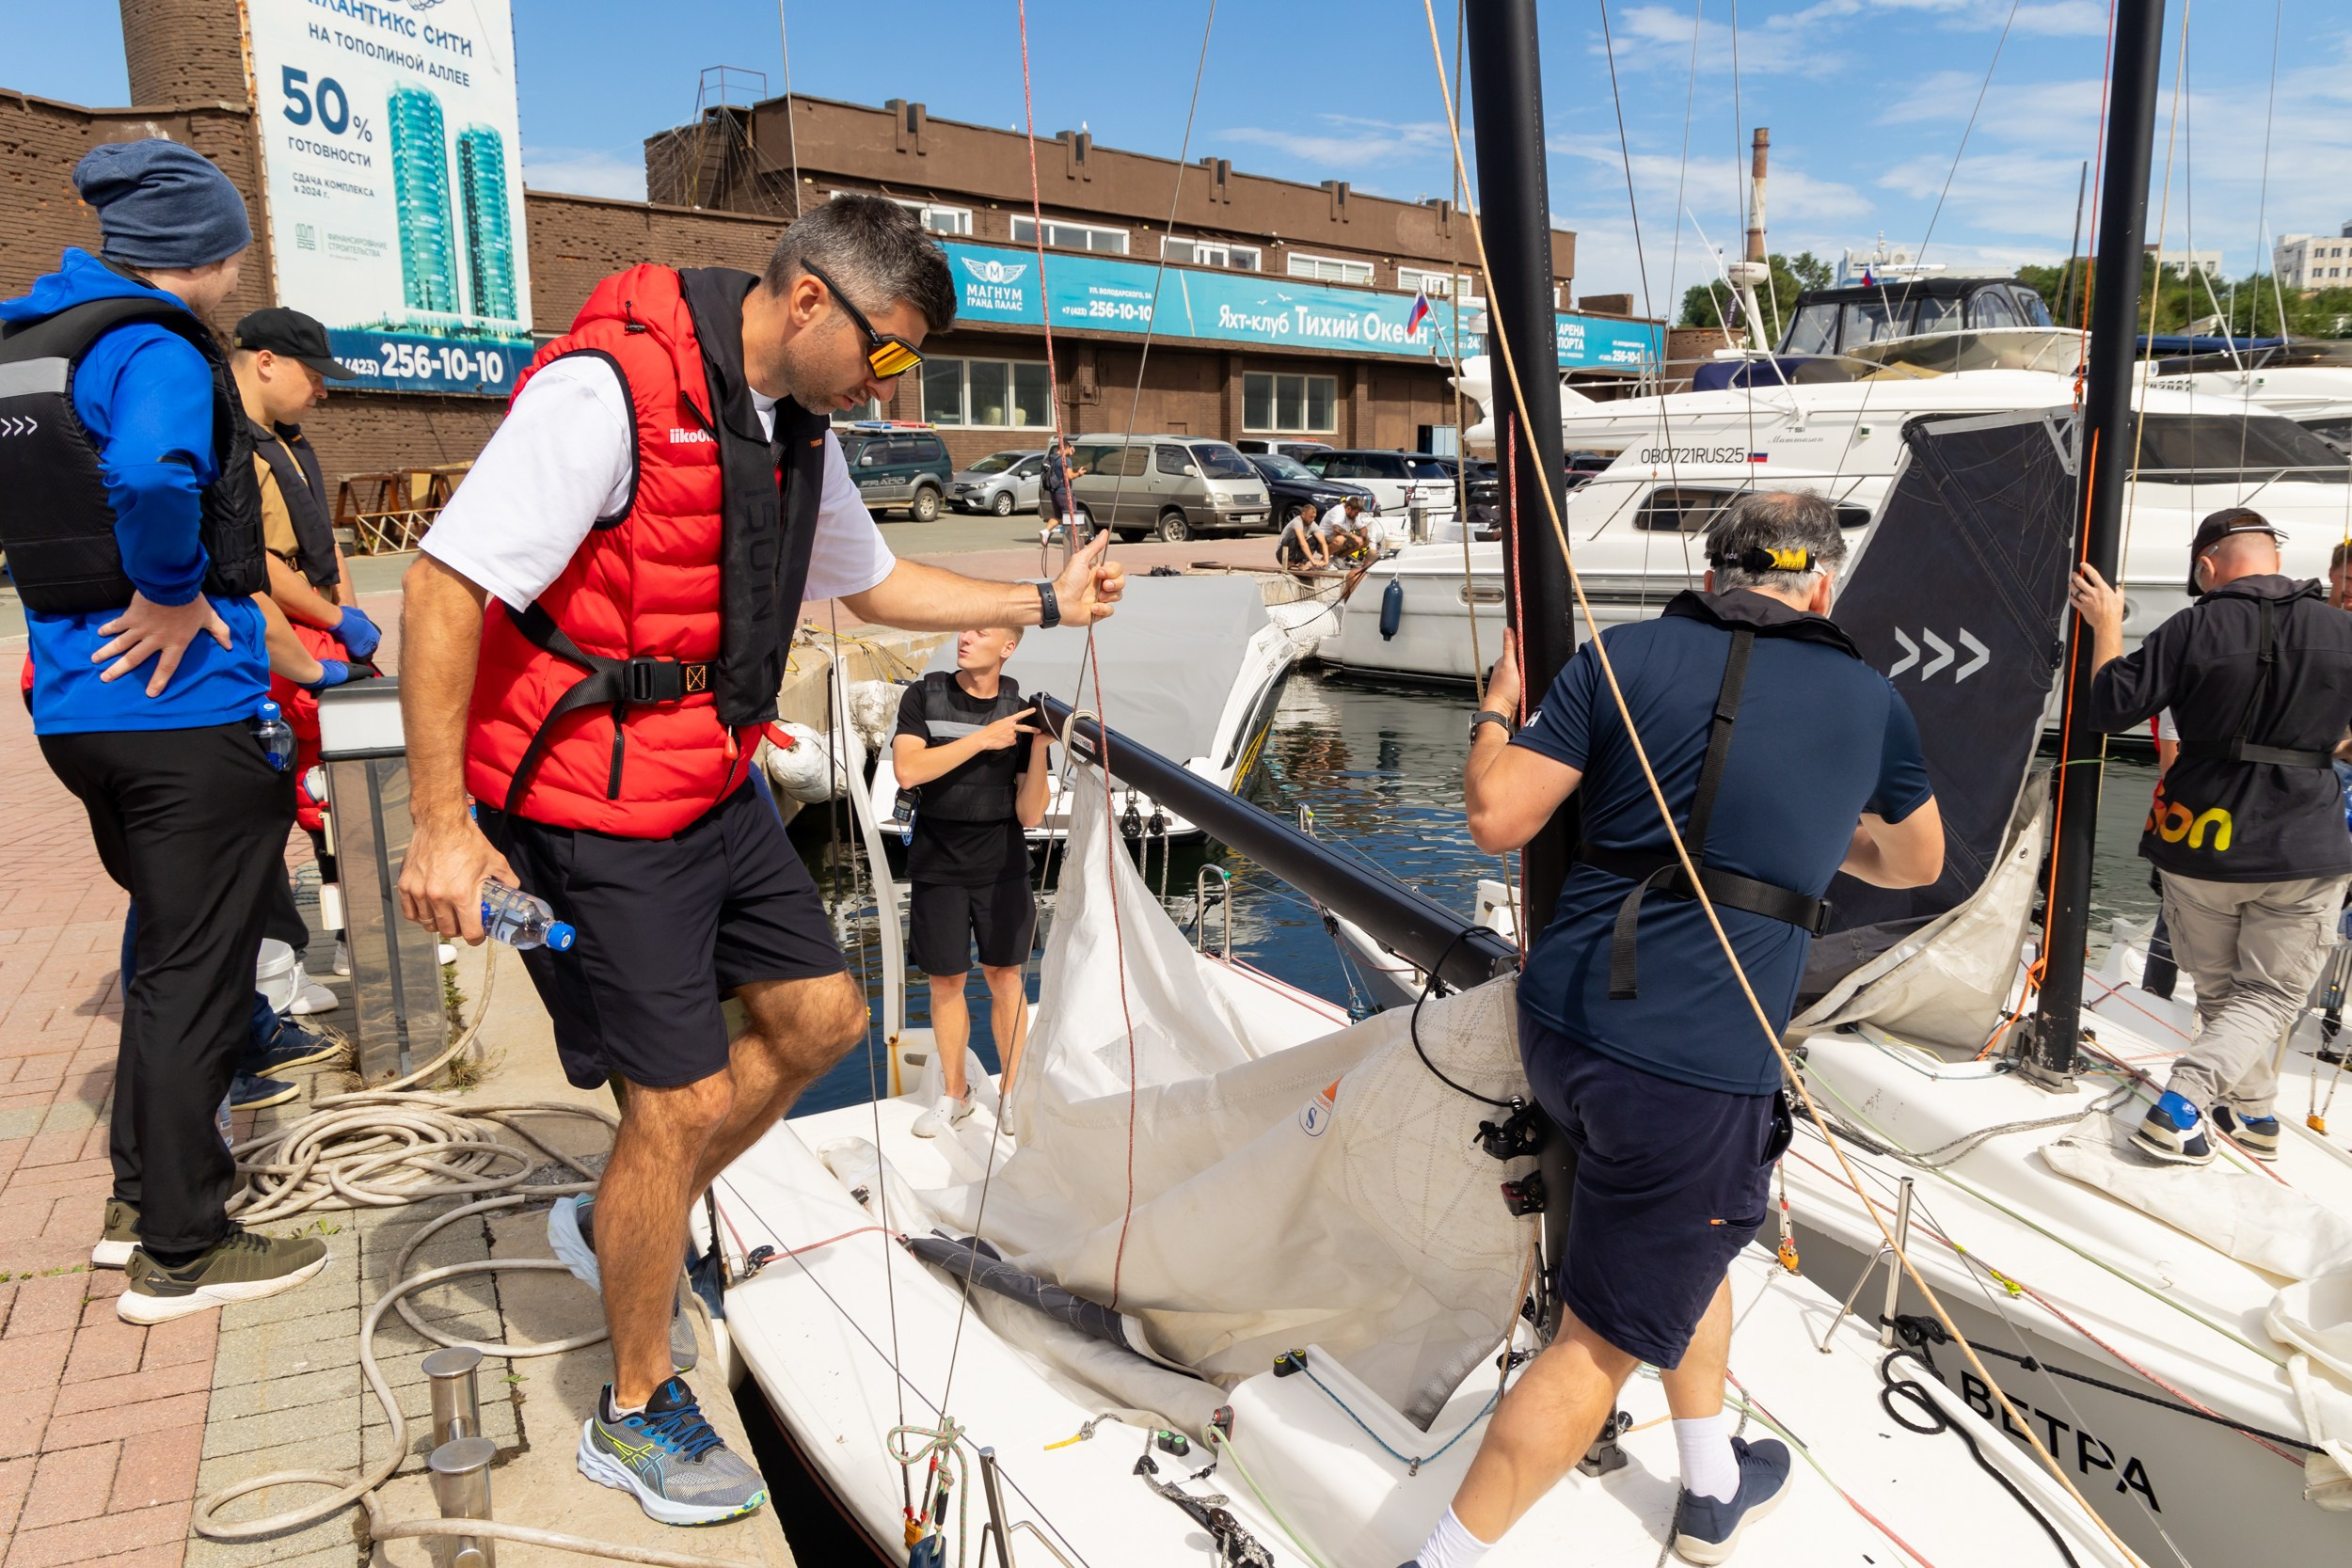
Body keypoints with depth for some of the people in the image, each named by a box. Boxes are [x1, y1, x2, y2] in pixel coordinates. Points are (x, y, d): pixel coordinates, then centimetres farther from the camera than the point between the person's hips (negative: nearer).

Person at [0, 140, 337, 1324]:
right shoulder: (157, 348, -14)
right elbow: (152, 474, -36)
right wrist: (174, 598, -19)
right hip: (182, 710, -9)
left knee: (170, 951, 23)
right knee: (196, 976, 2)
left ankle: (142, 1191, 35)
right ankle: (181, 1253, 12)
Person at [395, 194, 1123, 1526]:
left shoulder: (797, 428, 7)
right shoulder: (607, 389, -21)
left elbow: (873, 582, 22)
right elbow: (445, 581, -23)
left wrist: (1044, 604, 17)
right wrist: (443, 820, -25)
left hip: (718, 788, 9)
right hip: (595, 813, -9)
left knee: (819, 1018, 14)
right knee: (684, 1102, -2)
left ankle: (617, 1228, 35)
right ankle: (638, 1415, 22)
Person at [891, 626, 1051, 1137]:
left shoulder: (1022, 712, -3)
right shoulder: (924, 697, -3)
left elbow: (1030, 814, -5)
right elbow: (907, 770, -19)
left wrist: (1040, 745, -19)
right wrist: (983, 738, -21)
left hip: (1002, 867, 0)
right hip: (937, 866, 0)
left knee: (1005, 978, 4)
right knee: (945, 981, 7)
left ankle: (1012, 1091, 19)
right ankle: (954, 1094, 24)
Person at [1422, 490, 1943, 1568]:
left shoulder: (1627, 656, 2)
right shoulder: (1870, 702, 6)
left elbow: (1495, 819, -2)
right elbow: (1917, 864, 24)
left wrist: (1497, 706, 15)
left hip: (1561, 1023, 4)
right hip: (1699, 1069, -4)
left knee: (1694, 1240, 29)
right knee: (1602, 1343, 9)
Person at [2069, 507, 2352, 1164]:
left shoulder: (2194, 629, -13)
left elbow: (2111, 708, -11)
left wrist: (2106, 626, 0)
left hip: (2200, 846, -1)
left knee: (2219, 989, 18)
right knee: (2270, 994, 9)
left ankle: (2254, 1111, 29)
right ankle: (2181, 1105, -8)